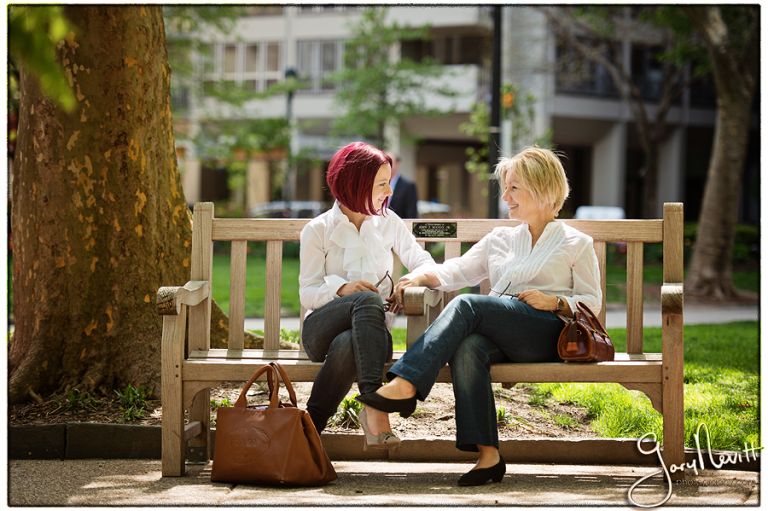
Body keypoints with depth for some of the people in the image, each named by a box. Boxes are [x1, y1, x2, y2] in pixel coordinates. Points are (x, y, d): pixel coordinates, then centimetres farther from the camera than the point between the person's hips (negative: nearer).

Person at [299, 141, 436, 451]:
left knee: (347, 345, -41)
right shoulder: (317, 231, 6)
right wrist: (342, 289, -20)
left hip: (368, 329, 2)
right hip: (322, 327, -2)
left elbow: (424, 263, 14)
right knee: (368, 300, -39)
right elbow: (307, 294, 2)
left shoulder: (388, 222, 16)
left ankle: (311, 426, -34)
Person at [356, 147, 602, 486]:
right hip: (498, 335, 4)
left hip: (547, 330, -4)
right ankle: (487, 454, -41)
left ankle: (406, 385, -42)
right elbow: (455, 271, 23)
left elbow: (592, 302, 12)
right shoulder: (500, 239, 31)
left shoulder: (576, 244, 18)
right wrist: (420, 277, 3)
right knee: (468, 348, -35)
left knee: (466, 305, -30)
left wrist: (554, 301, -6)